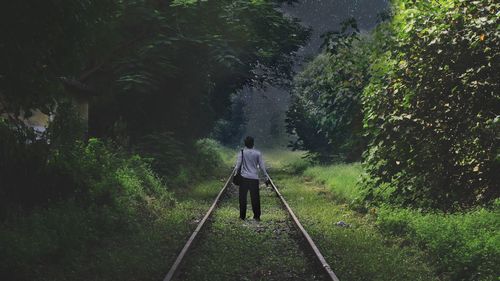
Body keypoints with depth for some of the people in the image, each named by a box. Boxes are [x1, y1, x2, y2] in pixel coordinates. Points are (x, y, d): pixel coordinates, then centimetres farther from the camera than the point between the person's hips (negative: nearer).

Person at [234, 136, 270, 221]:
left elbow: (238, 164, -8)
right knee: (255, 198, 6)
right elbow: (261, 166, 3)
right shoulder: (258, 153, 1)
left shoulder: (242, 152, -1)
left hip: (244, 177, 0)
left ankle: (242, 216, 9)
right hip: (254, 178, 1)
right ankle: (257, 216, 8)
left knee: (243, 198, 7)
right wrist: (266, 176, 10)